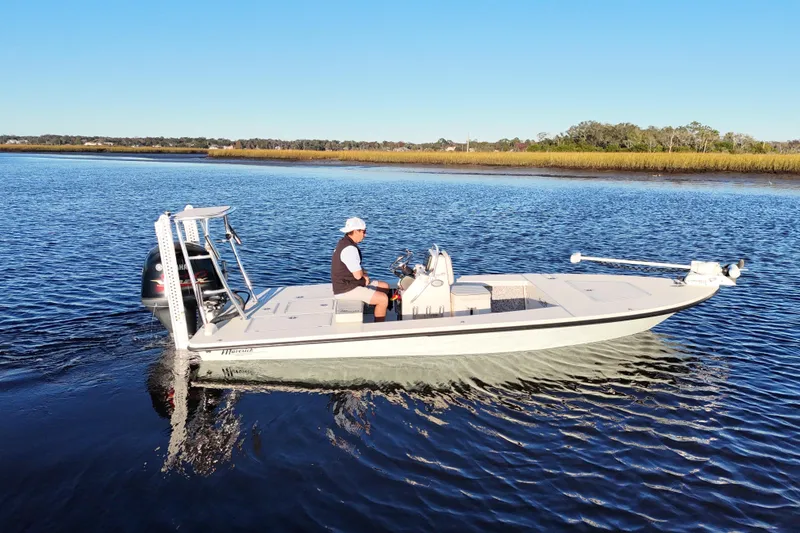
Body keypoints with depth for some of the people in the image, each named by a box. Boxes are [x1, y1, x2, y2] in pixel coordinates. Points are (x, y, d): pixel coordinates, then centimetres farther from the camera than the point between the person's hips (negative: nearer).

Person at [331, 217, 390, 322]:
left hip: (350, 283, 11)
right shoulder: (349, 249, -25)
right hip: (346, 290, -11)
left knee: (385, 287, 14)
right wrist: (364, 273, -1)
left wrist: (364, 274, -3)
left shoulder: (345, 242, 9)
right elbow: (358, 275, -24)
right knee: (383, 299, -18)